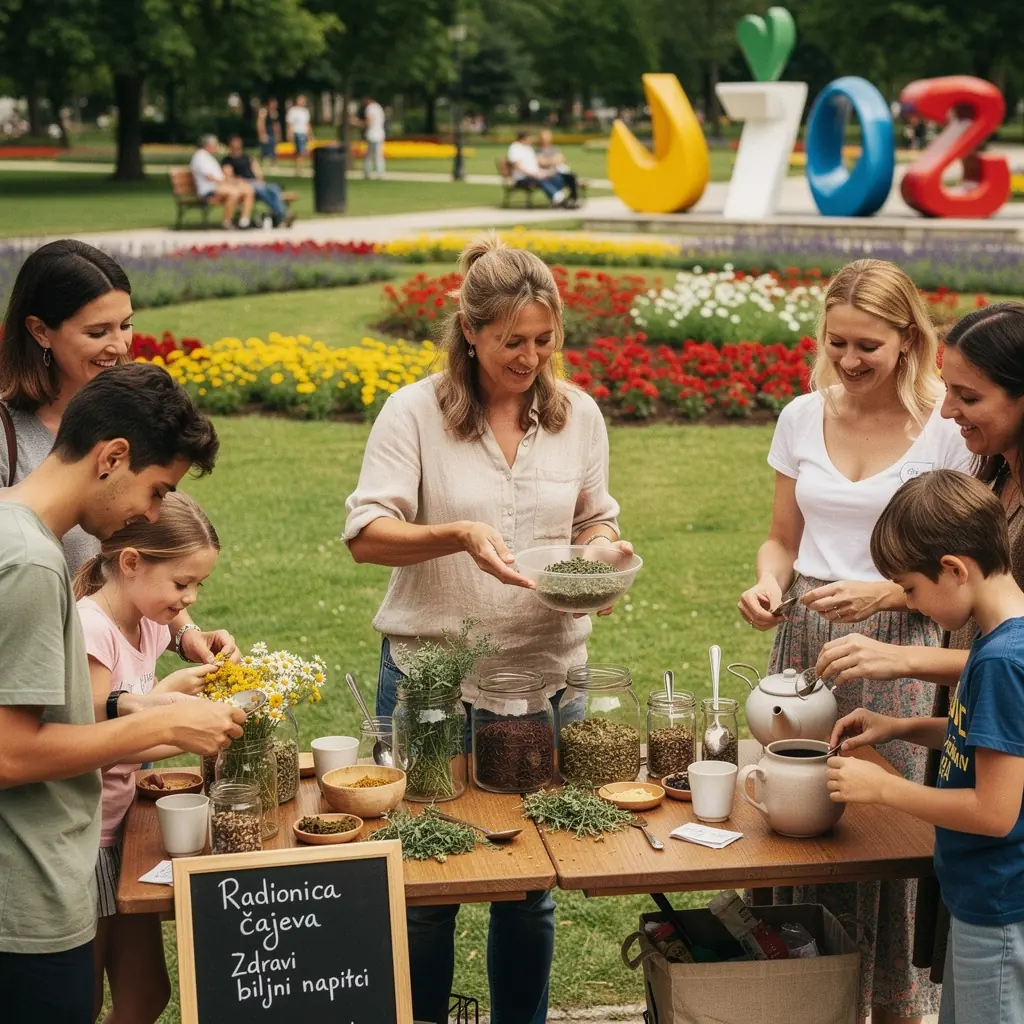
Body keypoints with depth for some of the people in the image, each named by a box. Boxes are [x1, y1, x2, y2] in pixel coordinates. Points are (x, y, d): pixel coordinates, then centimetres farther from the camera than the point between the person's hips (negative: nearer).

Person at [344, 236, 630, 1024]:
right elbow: (367, 535, -12)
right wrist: (460, 536, -28)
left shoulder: (578, 414, 4)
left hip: (547, 674, 3)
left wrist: (603, 549, -10)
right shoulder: (416, 412, -7)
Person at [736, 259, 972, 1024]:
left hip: (899, 649, -3)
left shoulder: (949, 430, -8)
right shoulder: (802, 418, 4)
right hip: (806, 642, 4)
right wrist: (769, 583, -9)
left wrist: (880, 593, -20)